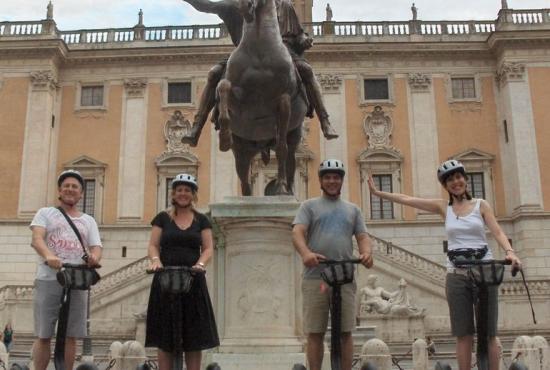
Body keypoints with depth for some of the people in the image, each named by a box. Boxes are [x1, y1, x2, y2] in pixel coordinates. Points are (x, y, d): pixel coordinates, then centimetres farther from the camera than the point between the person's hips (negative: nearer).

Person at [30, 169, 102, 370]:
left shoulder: (88, 221, 18)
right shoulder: (46, 213, 11)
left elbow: (96, 247, 7)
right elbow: (37, 238, -7)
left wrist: (94, 257, -20)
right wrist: (48, 255, -30)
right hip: (48, 280, -2)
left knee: (71, 336, 2)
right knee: (43, 335, -1)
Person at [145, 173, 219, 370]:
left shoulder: (201, 220, 10)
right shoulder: (162, 218, 8)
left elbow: (208, 248, 4)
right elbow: (153, 245, 4)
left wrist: (200, 264, -16)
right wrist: (156, 260, -18)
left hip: (192, 281, 1)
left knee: (194, 338, 1)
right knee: (165, 338, 1)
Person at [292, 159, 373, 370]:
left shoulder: (353, 209, 20)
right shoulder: (309, 206, 11)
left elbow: (362, 236, 11)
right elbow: (297, 233, -3)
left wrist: (367, 252, -13)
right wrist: (305, 253, -25)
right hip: (315, 277, -2)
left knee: (345, 332, 2)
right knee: (315, 333, 0)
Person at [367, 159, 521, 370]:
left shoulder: (481, 205, 6)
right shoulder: (443, 207, 8)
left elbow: (498, 232, -4)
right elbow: (406, 199, 6)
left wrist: (510, 252, -23)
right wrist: (377, 193, 2)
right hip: (457, 275, 1)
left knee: (488, 333, 2)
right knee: (463, 334, 2)